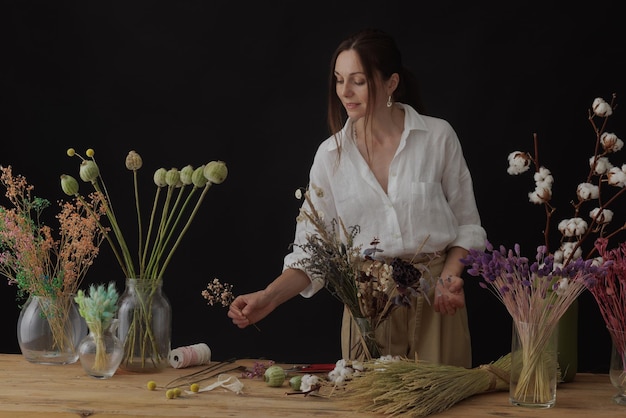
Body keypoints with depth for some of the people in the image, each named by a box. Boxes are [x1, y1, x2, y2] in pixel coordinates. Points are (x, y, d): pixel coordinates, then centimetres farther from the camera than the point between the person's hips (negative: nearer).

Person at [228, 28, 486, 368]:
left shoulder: (438, 136, -3)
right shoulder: (331, 154, 0)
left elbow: (467, 226, 4)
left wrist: (449, 277, -13)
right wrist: (269, 297, -17)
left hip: (435, 302, -1)